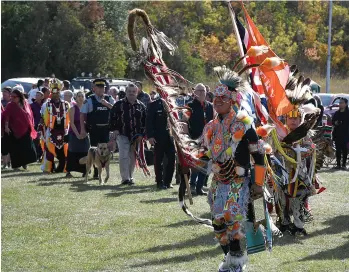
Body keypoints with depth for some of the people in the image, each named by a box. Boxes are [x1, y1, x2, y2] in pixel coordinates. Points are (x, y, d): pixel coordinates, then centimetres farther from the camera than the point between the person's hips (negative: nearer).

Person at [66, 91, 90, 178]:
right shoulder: (73, 108, -4)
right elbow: (72, 123, -10)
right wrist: (77, 134, -15)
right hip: (74, 134, -4)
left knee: (84, 152, 1)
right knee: (72, 153, -2)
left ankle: (84, 171, 7)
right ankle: (68, 171, 3)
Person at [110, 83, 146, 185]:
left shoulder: (141, 106, 8)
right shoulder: (119, 104, 1)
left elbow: (144, 121, 9)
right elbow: (112, 117, 2)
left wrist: (141, 134, 0)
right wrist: (114, 129, -8)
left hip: (136, 136, 3)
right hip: (122, 135, -3)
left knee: (133, 157, 9)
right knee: (124, 156, -12)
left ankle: (130, 177, 19)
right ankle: (125, 178, -13)